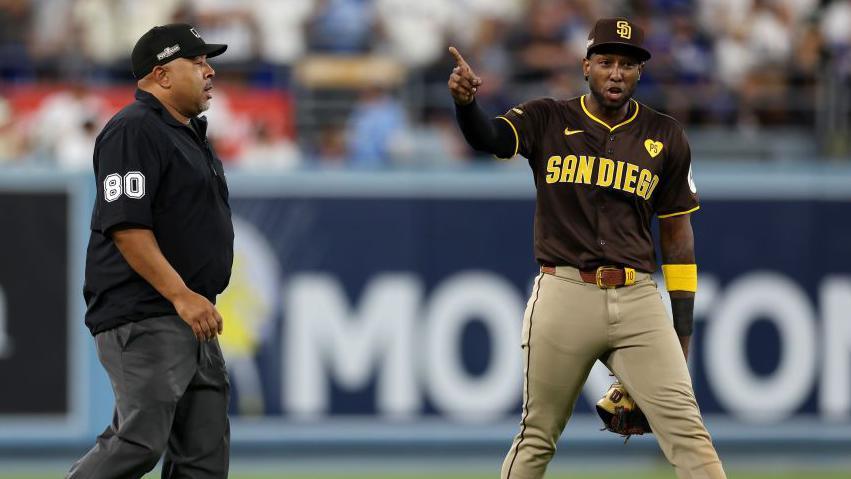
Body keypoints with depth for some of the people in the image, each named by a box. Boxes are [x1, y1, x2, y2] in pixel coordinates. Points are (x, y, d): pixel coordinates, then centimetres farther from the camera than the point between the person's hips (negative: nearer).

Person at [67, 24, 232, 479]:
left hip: (191, 320, 10)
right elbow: (125, 225, -20)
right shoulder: (135, 130, -12)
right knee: (140, 442, -16)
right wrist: (182, 296, -23)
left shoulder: (189, 133, 20)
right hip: (143, 318, -10)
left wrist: (198, 301, 19)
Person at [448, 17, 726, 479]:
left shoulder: (664, 137, 8)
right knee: (537, 436, 6)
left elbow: (676, 231, 13)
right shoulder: (548, 120, 4)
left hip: (638, 301, 1)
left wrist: (682, 329, 10)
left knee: (686, 429, -8)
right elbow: (487, 137, -15)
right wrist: (465, 101, -39)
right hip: (563, 296, -1)